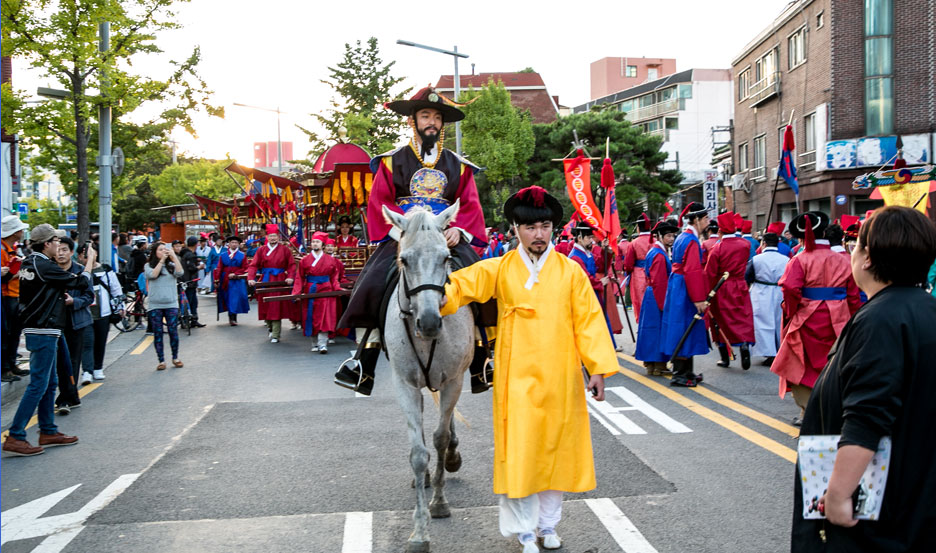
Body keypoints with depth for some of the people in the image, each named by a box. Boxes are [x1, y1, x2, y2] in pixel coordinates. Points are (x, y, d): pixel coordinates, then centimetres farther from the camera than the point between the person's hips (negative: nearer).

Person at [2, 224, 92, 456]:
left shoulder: (28, 263, 11)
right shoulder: (44, 266, -17)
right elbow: (81, 282, -13)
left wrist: (60, 296, 10)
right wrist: (90, 260, 0)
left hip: (36, 330, 10)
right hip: (44, 332, -10)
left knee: (50, 383, 16)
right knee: (38, 385, -8)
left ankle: (48, 431, 24)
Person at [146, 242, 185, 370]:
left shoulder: (171, 265, 9)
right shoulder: (149, 266, 6)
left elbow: (180, 273, -10)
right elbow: (152, 274, -14)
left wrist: (174, 256, -10)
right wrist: (161, 260, -12)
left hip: (171, 304, 1)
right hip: (155, 305, -1)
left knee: (173, 331, -2)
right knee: (157, 333, 2)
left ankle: (175, 357, 15)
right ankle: (161, 361, 9)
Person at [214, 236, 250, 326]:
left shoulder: (242, 255, 5)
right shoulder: (223, 255, 7)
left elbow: (244, 269, 1)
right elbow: (218, 269, 4)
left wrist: (235, 274, -12)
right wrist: (216, 281, -3)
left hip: (237, 280, -2)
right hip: (225, 280, 2)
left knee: (235, 299, -9)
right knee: (227, 299, 5)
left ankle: (233, 318, -10)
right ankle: (232, 318, 13)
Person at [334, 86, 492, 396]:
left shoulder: (458, 166, 15)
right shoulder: (392, 162, 9)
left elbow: (470, 206, 8)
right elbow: (379, 203, 1)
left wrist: (458, 230, -12)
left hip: (448, 239, 1)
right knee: (374, 283, -24)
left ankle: (481, 368, -12)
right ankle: (363, 365, -14)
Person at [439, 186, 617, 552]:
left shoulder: (570, 271, 1)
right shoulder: (500, 269, 1)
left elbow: (589, 319, -1)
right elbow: (461, 284, -9)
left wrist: (599, 367, -8)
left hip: (560, 378, 1)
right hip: (517, 379, -1)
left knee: (556, 447, 11)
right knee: (518, 451, -1)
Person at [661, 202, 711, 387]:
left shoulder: (683, 237, 14)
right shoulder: (691, 240, -17)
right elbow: (692, 272, -22)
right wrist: (699, 299, -21)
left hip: (677, 287, 10)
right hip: (685, 290, -10)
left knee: (683, 331, 14)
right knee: (685, 330, -5)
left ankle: (685, 371, 22)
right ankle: (680, 374, -1)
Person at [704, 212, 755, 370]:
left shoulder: (717, 249, -13)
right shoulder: (745, 244, -2)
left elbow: (710, 274, -13)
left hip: (721, 290, -2)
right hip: (740, 288, 2)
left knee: (721, 322, 8)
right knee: (743, 320, 4)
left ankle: (725, 358, 14)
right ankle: (745, 345, -23)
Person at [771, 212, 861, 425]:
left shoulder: (799, 260, -9)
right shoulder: (843, 261, 4)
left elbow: (790, 288, -25)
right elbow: (853, 296, 6)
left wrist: (790, 313, -9)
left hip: (807, 322, -3)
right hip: (837, 323, 4)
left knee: (804, 366, 11)